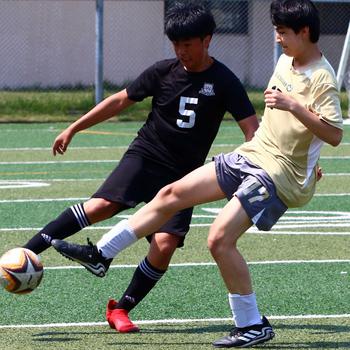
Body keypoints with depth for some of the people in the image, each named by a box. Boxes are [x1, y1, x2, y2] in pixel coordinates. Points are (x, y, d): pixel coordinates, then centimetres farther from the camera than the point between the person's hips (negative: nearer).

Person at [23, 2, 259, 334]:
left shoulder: (224, 81, -6)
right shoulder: (163, 71, 0)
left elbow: (252, 129, -8)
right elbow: (121, 100, 10)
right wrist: (73, 129, 12)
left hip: (183, 175, 0)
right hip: (145, 156, 0)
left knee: (165, 244, -17)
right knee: (102, 205, -25)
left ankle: (121, 309, 1)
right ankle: (26, 252, -26)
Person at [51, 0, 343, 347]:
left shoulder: (323, 79, -18)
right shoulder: (285, 61, 8)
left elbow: (335, 135, -28)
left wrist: (293, 106, -33)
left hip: (278, 174, -9)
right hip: (251, 155, 9)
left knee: (220, 238, -20)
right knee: (172, 194, 6)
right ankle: (100, 253, 14)